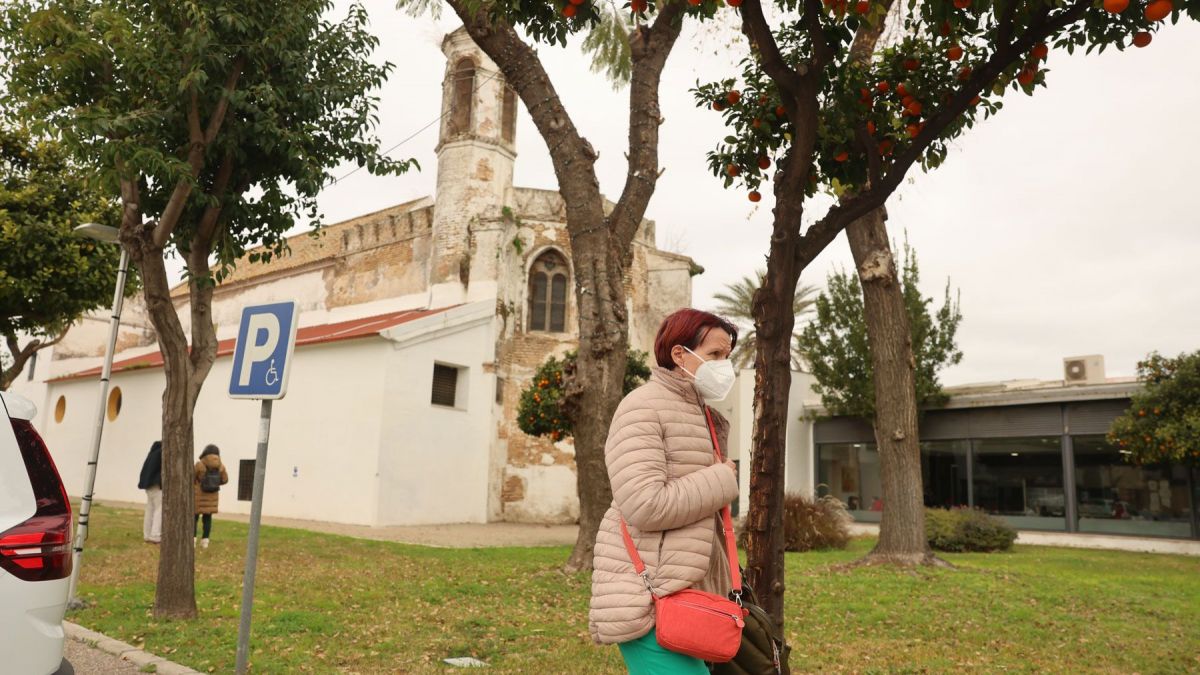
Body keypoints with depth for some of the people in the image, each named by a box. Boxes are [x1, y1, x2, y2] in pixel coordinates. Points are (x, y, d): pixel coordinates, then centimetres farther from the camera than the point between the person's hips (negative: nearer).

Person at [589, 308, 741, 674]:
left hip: (690, 591, 9)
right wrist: (722, 480, -12)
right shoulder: (643, 407, -11)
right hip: (652, 595, -9)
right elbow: (647, 506, -24)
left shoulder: (701, 416, 17)